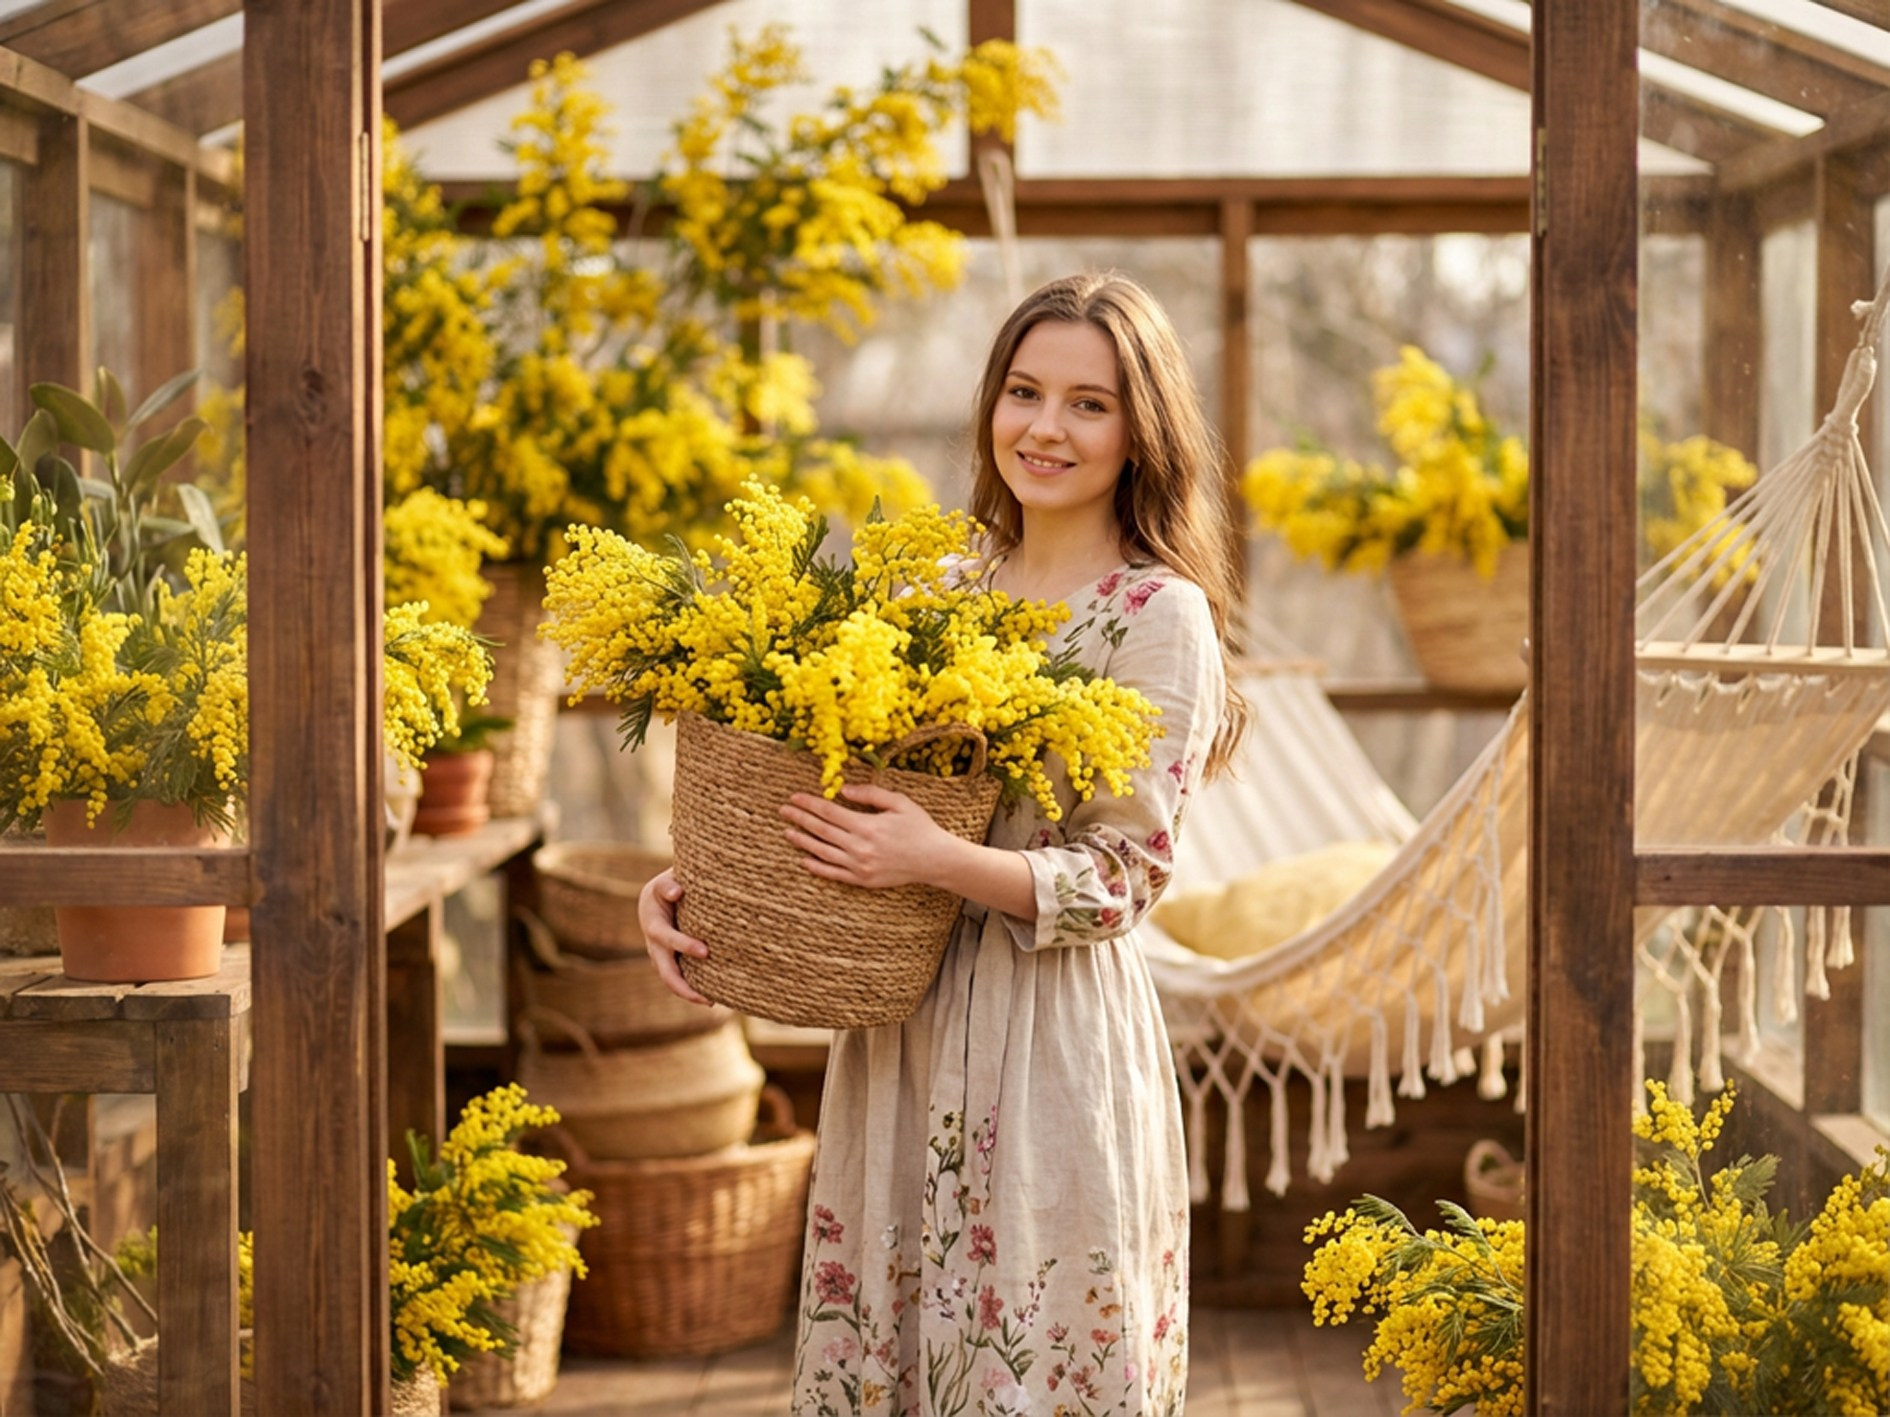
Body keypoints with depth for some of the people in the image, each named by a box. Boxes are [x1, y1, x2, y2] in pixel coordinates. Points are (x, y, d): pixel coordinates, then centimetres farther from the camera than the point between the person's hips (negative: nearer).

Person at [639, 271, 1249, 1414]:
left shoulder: (1159, 617, -6)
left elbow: (1122, 877, -11)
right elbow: (840, 792, 14)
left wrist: (940, 860, -25)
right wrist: (686, 886, -2)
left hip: (1053, 1050, -5)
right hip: (898, 1037, 6)